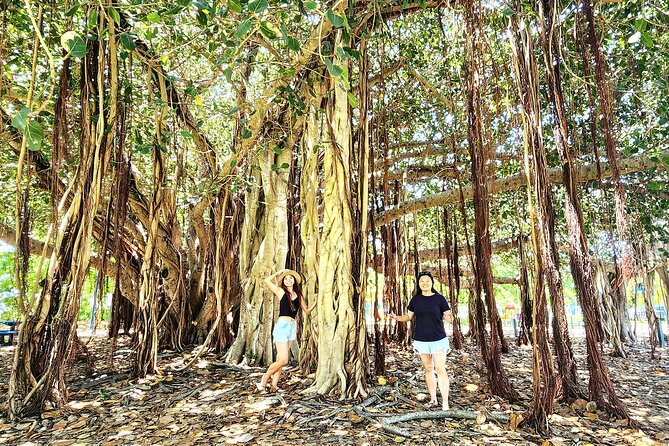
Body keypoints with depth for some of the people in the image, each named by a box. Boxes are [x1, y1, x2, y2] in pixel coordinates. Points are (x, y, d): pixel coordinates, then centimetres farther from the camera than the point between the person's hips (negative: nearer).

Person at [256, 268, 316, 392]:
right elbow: (266, 280, -6)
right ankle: (264, 379, 10)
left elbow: (307, 311, 19)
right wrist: (278, 273, 4)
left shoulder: (299, 296, 14)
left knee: (280, 359, 8)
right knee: (283, 360, -9)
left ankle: (274, 384, 13)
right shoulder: (281, 292, 2)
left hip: (292, 326, 5)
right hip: (282, 326, -5)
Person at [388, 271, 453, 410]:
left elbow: (448, 317, -4)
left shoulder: (439, 298, -5)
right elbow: (408, 317, 7)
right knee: (428, 369, 13)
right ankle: (433, 399, 25)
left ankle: (445, 402, 4)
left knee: (440, 369, -4)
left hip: (438, 340, -3)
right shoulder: (415, 300, 2)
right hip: (421, 340, 3)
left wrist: (449, 317, -28)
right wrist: (396, 317, -12)